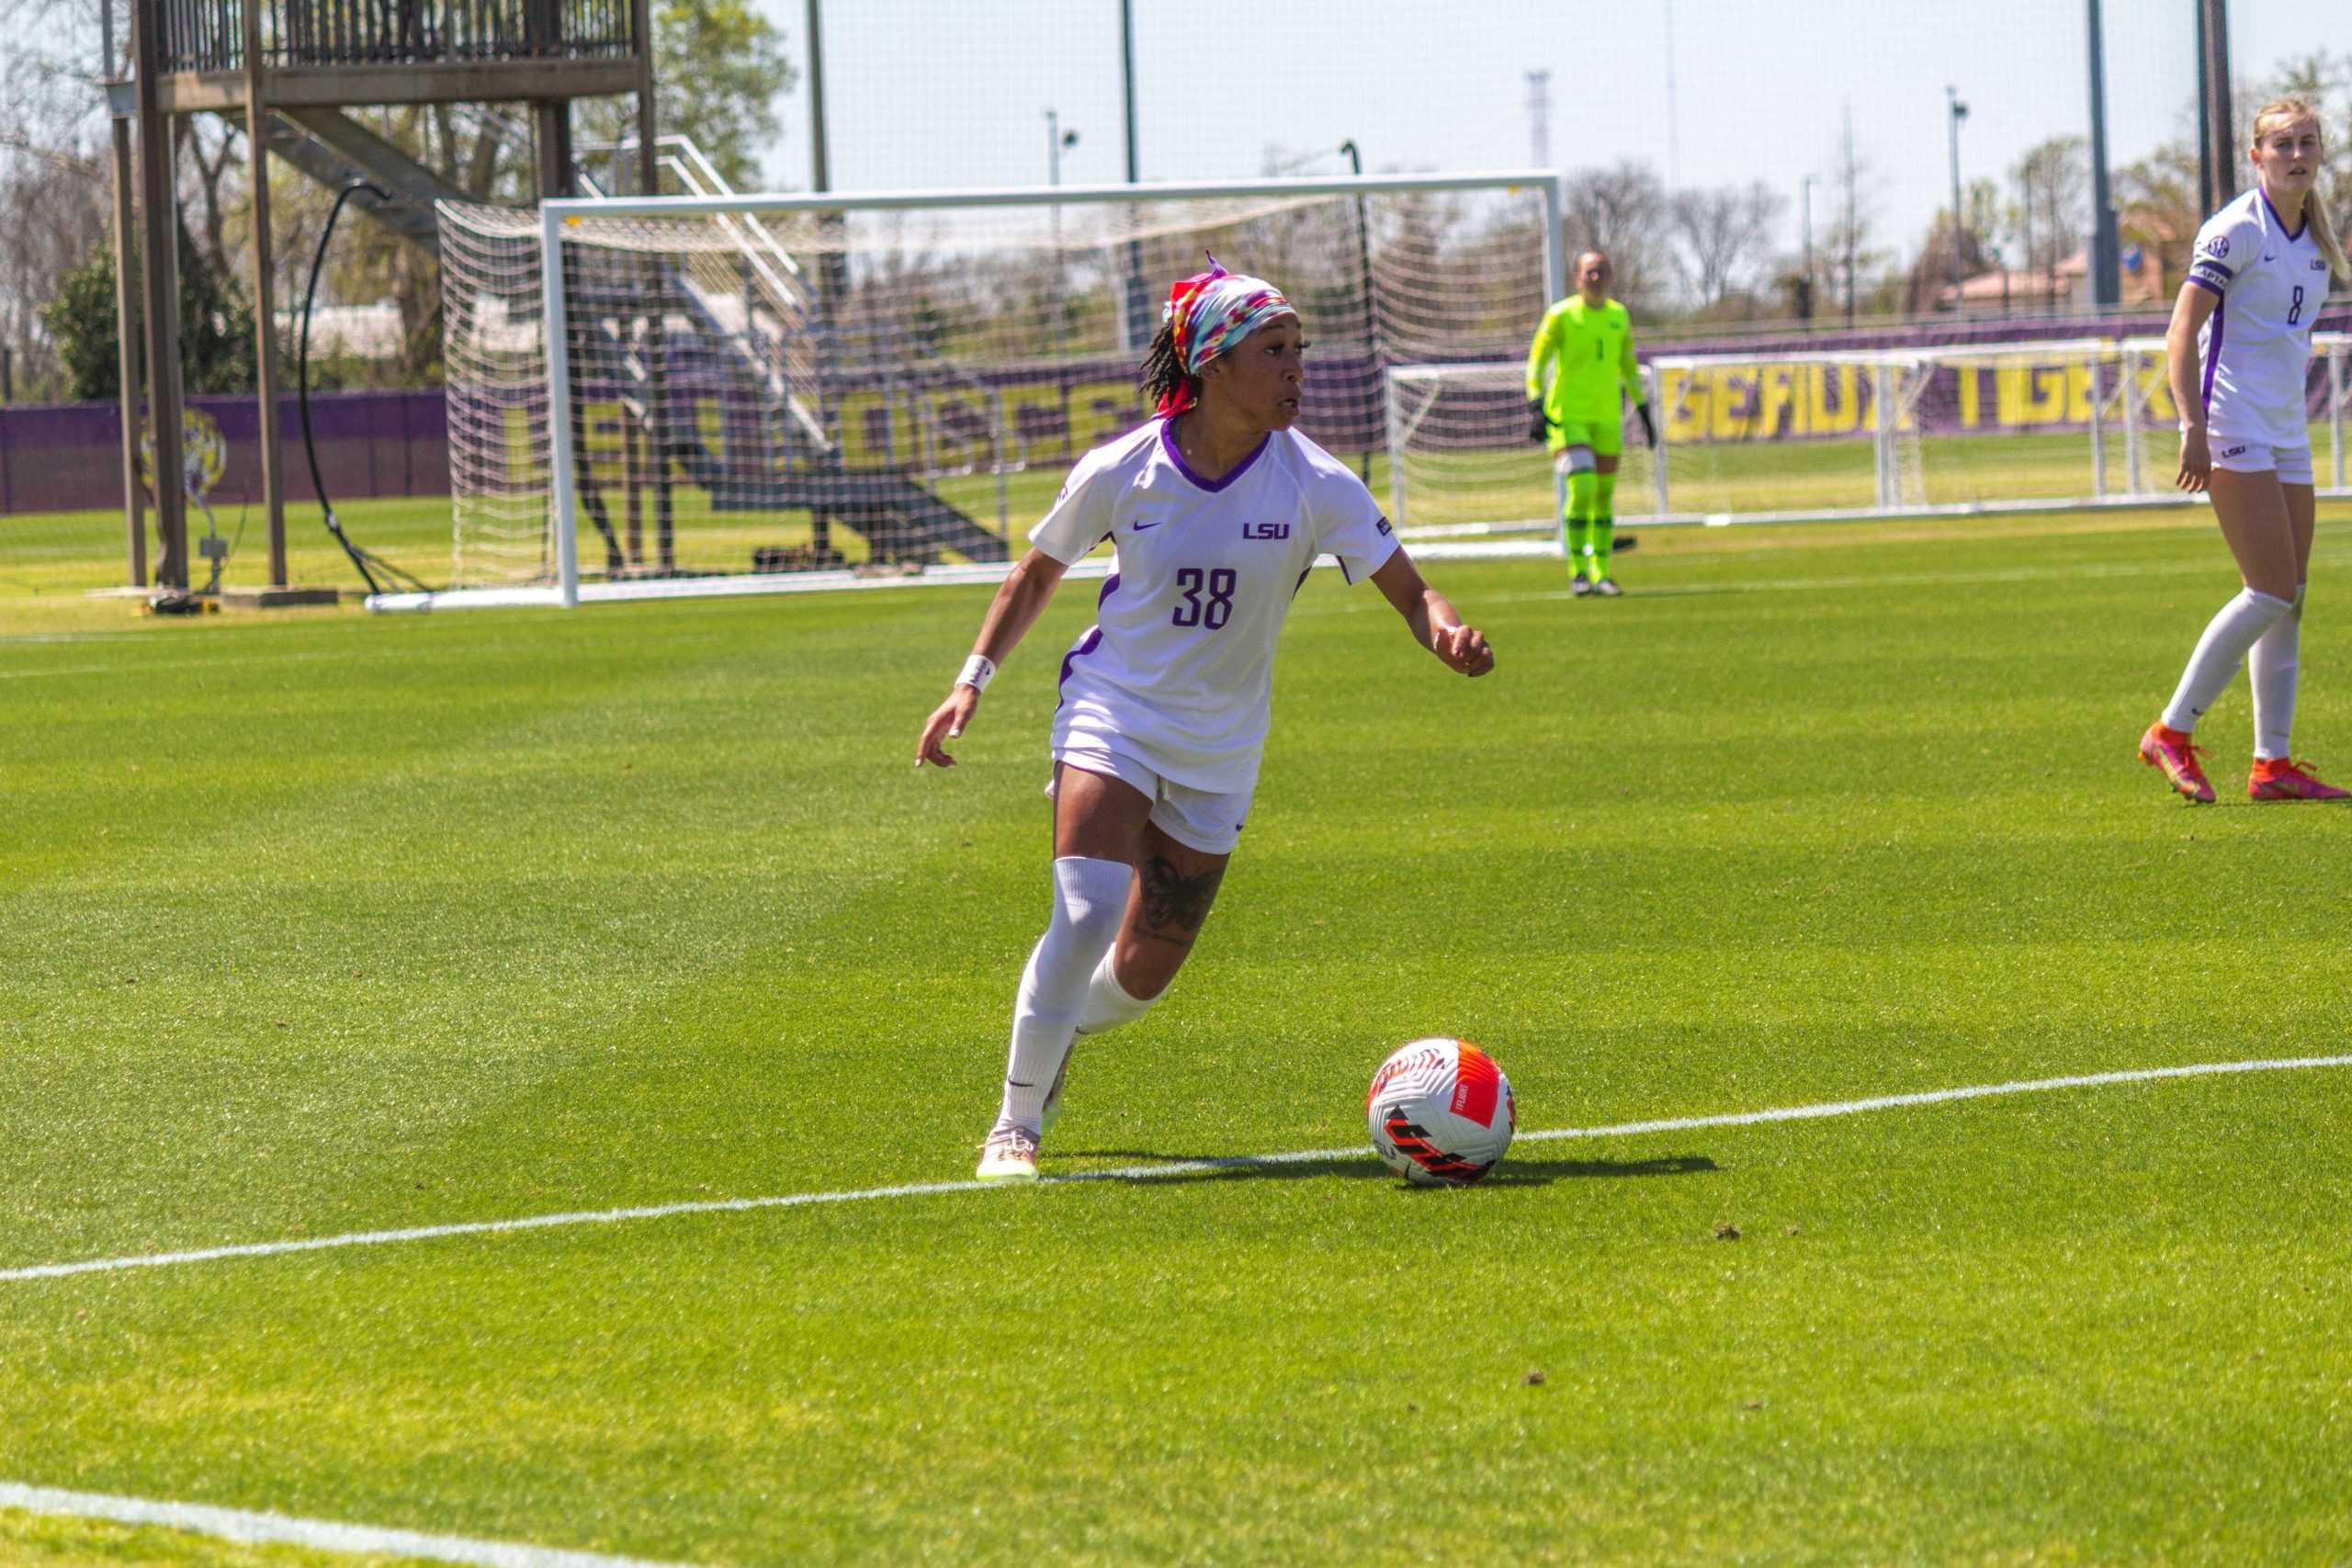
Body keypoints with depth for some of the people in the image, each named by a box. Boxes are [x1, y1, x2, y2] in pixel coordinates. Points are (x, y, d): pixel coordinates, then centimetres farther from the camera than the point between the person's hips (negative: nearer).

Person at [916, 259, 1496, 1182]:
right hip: (1111, 714, -2)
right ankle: (1016, 1123, -10)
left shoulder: (1314, 484, -13)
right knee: (1087, 911, -25)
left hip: (1218, 750, 2)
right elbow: (1038, 571, 6)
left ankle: (1057, 1036, 42)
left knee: (1143, 974, 8)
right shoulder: (1120, 472, -12)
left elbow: (1409, 592, -15)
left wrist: (1447, 633, -38)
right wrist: (973, 680, 0)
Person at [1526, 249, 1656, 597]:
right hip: (1568, 417, -5)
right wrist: (1536, 406, -15)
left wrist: (1644, 410, 19)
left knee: (1605, 496, 4)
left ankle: (1600, 572, 13)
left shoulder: (1619, 317, 11)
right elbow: (1537, 361, -4)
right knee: (1582, 489, -17)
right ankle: (1577, 571, -8)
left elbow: (1629, 368, 21)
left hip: (1607, 418, 5)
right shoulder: (1561, 316, -3)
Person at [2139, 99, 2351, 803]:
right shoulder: (2236, 230, -11)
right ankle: (2171, 733, -6)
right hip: (2234, 430, -8)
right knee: (2271, 593, -14)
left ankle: (2273, 764, 8)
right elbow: (2181, 333, -15)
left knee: (2289, 601, 5)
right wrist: (2194, 426, -23)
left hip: (2287, 432, 8)